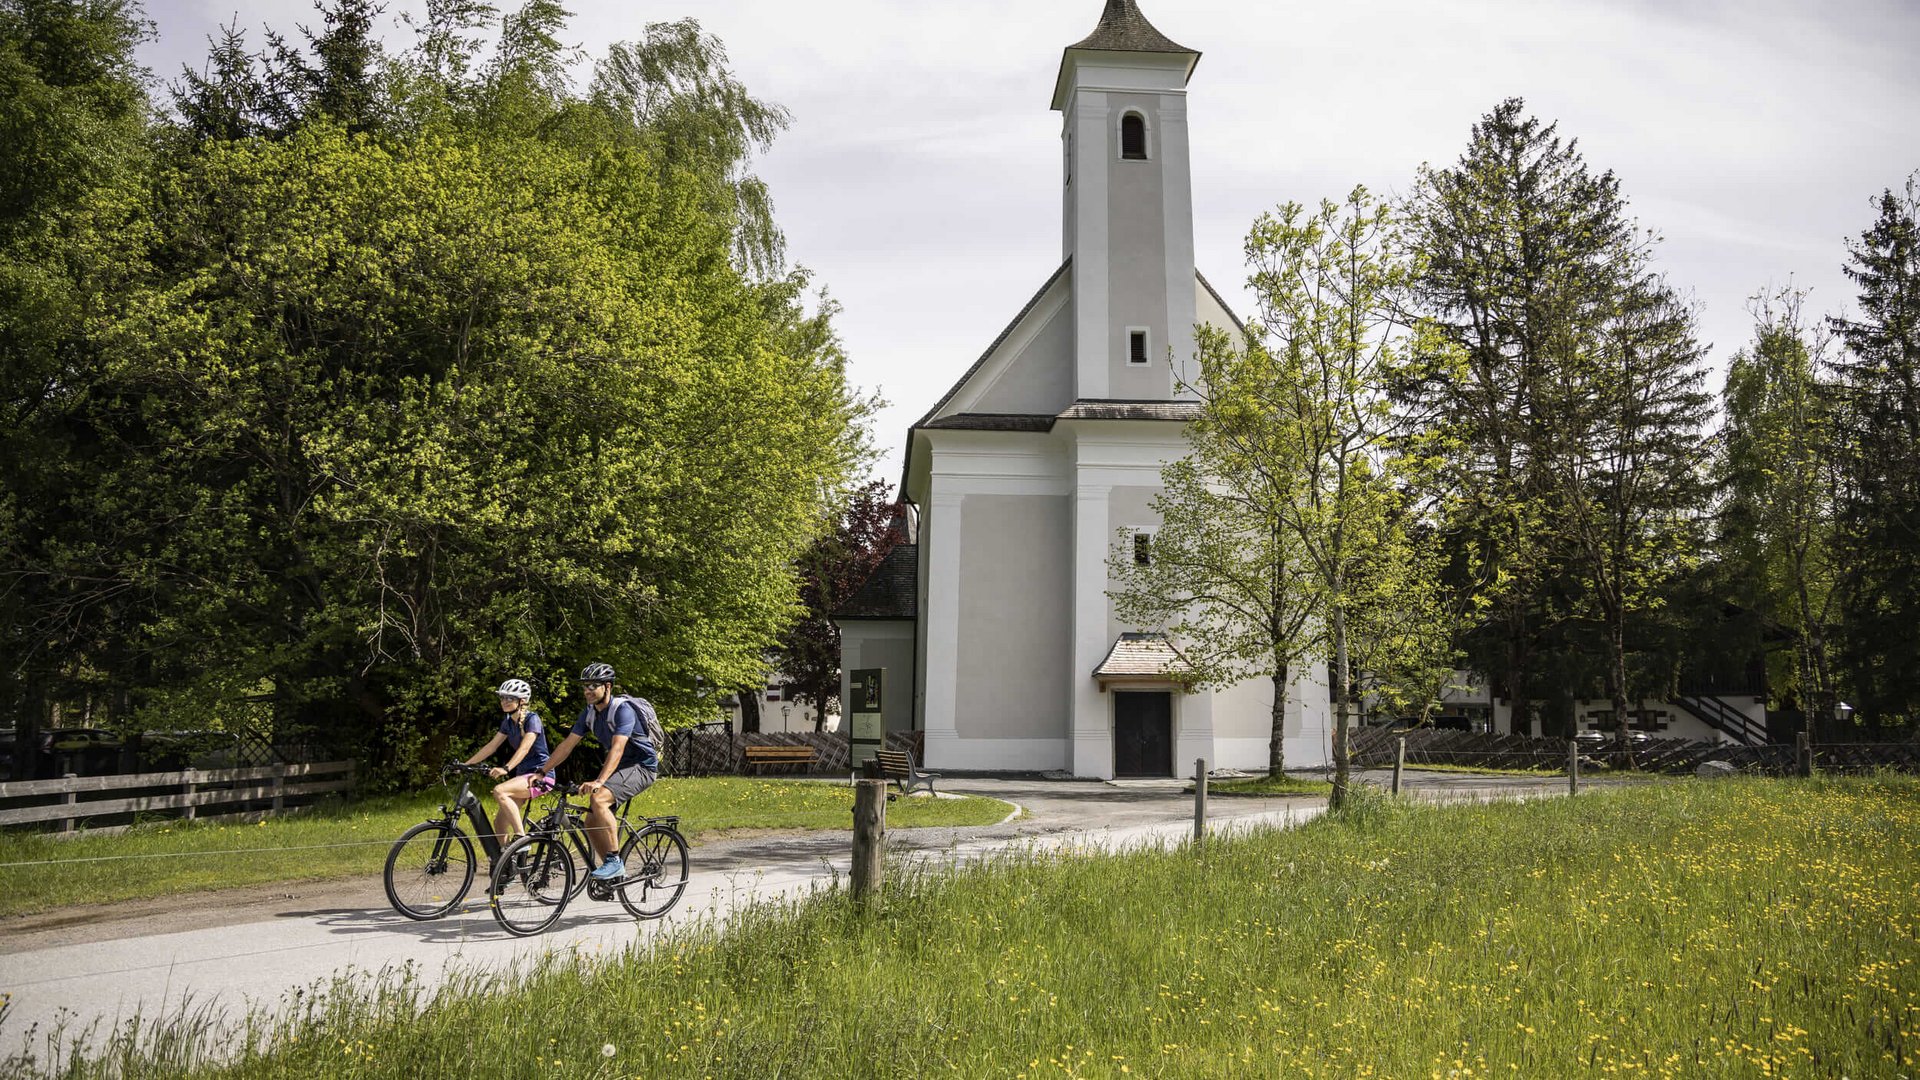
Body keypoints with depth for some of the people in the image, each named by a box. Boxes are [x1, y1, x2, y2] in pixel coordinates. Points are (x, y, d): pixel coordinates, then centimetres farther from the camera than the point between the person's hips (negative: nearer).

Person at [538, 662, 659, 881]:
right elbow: (567, 744, 5)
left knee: (598, 799, -30)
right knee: (591, 822, 1)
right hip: (620, 767, 9)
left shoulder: (623, 709, -21)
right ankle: (613, 875, 14)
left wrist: (599, 781, -45)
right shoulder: (590, 713, 4)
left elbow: (617, 749, -33)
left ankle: (615, 861, -25)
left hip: (642, 767, -9)